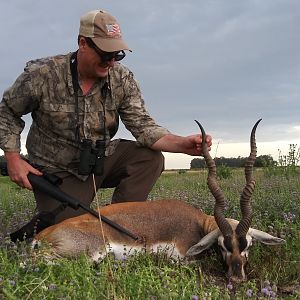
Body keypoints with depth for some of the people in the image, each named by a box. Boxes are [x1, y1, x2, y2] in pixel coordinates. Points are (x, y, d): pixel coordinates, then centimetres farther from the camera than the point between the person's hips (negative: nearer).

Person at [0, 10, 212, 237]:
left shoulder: (123, 80, -10)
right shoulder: (41, 74, -17)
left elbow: (142, 125, -15)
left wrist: (182, 144, -33)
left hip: (102, 160, 3)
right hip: (58, 171, -3)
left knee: (151, 158, -19)